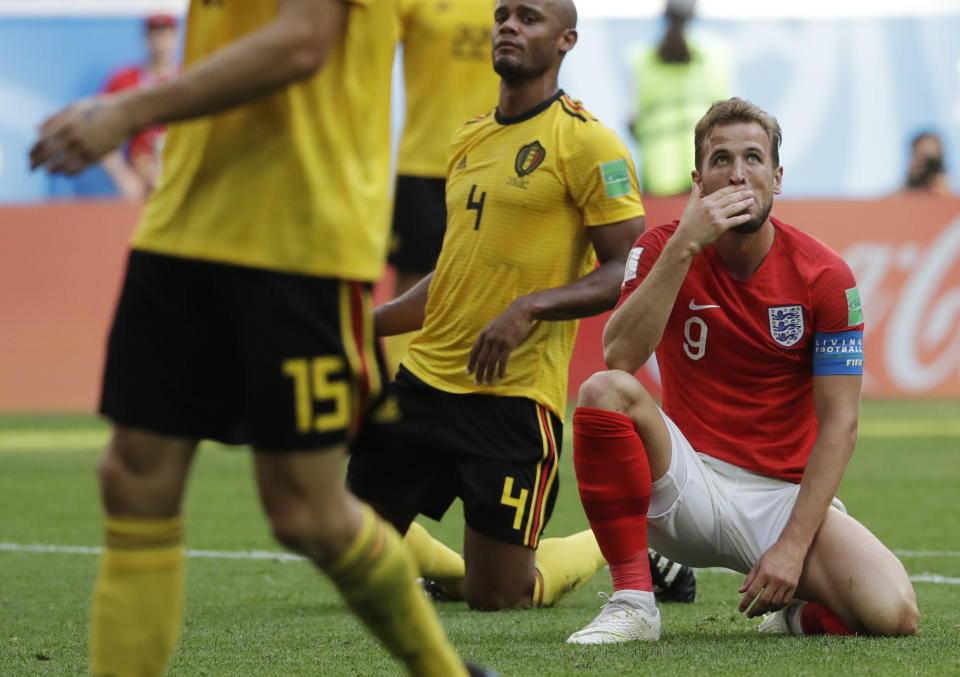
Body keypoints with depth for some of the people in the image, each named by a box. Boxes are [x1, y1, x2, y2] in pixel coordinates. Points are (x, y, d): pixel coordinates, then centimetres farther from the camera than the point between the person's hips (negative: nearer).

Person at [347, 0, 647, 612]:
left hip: (515, 396, -7)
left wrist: (528, 308, -24)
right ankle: (452, 566, 34)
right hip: (427, 378, 7)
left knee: (496, 597, -4)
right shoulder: (471, 140, 15)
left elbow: (628, 272, -12)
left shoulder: (585, 141, -8)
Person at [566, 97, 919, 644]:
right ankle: (633, 601, -20)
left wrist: (794, 544, -17)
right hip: (691, 486, 0)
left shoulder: (825, 275, -6)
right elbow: (619, 356, -21)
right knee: (606, 391, -30)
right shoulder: (664, 249, -3)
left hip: (787, 496, 0)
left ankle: (801, 615, 11)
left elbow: (839, 424, -7)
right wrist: (683, 247, -28)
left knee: (893, 614, -27)